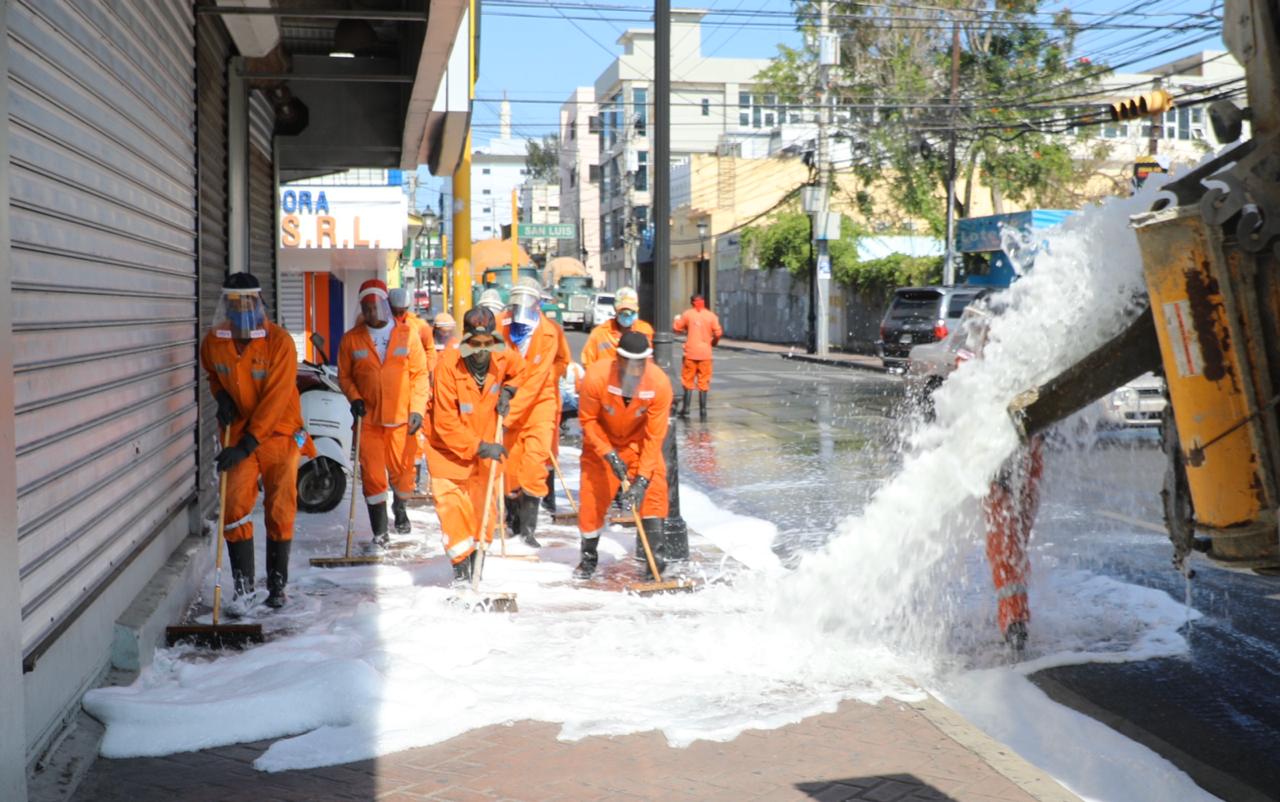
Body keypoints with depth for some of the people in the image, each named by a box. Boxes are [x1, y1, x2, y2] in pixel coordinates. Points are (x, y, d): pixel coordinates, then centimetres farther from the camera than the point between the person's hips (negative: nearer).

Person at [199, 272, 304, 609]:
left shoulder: (279, 341, -18)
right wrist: (221, 396, -4)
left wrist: (247, 444, -25)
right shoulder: (213, 341, -4)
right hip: (239, 436, 3)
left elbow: (275, 399, -21)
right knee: (235, 508, -6)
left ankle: (277, 586, 16)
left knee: (280, 512, 3)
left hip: (278, 435, -3)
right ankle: (243, 587, 4)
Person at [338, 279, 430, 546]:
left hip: (402, 419, 0)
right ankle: (380, 532, 6)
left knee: (402, 469, 10)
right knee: (372, 474, -2)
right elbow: (344, 376, 9)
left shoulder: (407, 335, -2)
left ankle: (400, 509, 42)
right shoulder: (351, 339, 1)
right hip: (368, 419, 0)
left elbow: (420, 374, 0)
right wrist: (354, 398, -8)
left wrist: (417, 409, -7)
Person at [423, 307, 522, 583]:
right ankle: (461, 563, -1)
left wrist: (507, 391, -5)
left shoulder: (504, 357, -13)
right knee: (452, 502, -10)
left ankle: (478, 557, 26)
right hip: (449, 446, -4)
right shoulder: (448, 364, -26)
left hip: (486, 443, 4)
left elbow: (518, 372, 15)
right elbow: (446, 423, -23)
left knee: (485, 502, 9)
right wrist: (479, 447, -24)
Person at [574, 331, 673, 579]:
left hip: (638, 440, 0)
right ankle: (588, 557, 20)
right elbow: (587, 420, -16)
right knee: (592, 496, -1)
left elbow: (654, 435, -24)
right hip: (601, 440, 0)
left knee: (654, 488, -15)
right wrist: (609, 454, -24)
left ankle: (655, 555, -7)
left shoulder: (659, 383, -31)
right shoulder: (596, 377, -33)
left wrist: (643, 478, -28)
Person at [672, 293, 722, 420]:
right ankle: (703, 411, 4)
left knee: (688, 381, 8)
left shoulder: (687, 314, -1)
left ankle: (686, 409, 5)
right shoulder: (711, 315, 0)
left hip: (690, 352, 0)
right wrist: (714, 342, 13)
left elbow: (676, 328, 0)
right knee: (703, 383, 5)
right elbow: (718, 333, -7)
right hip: (705, 353, 0)